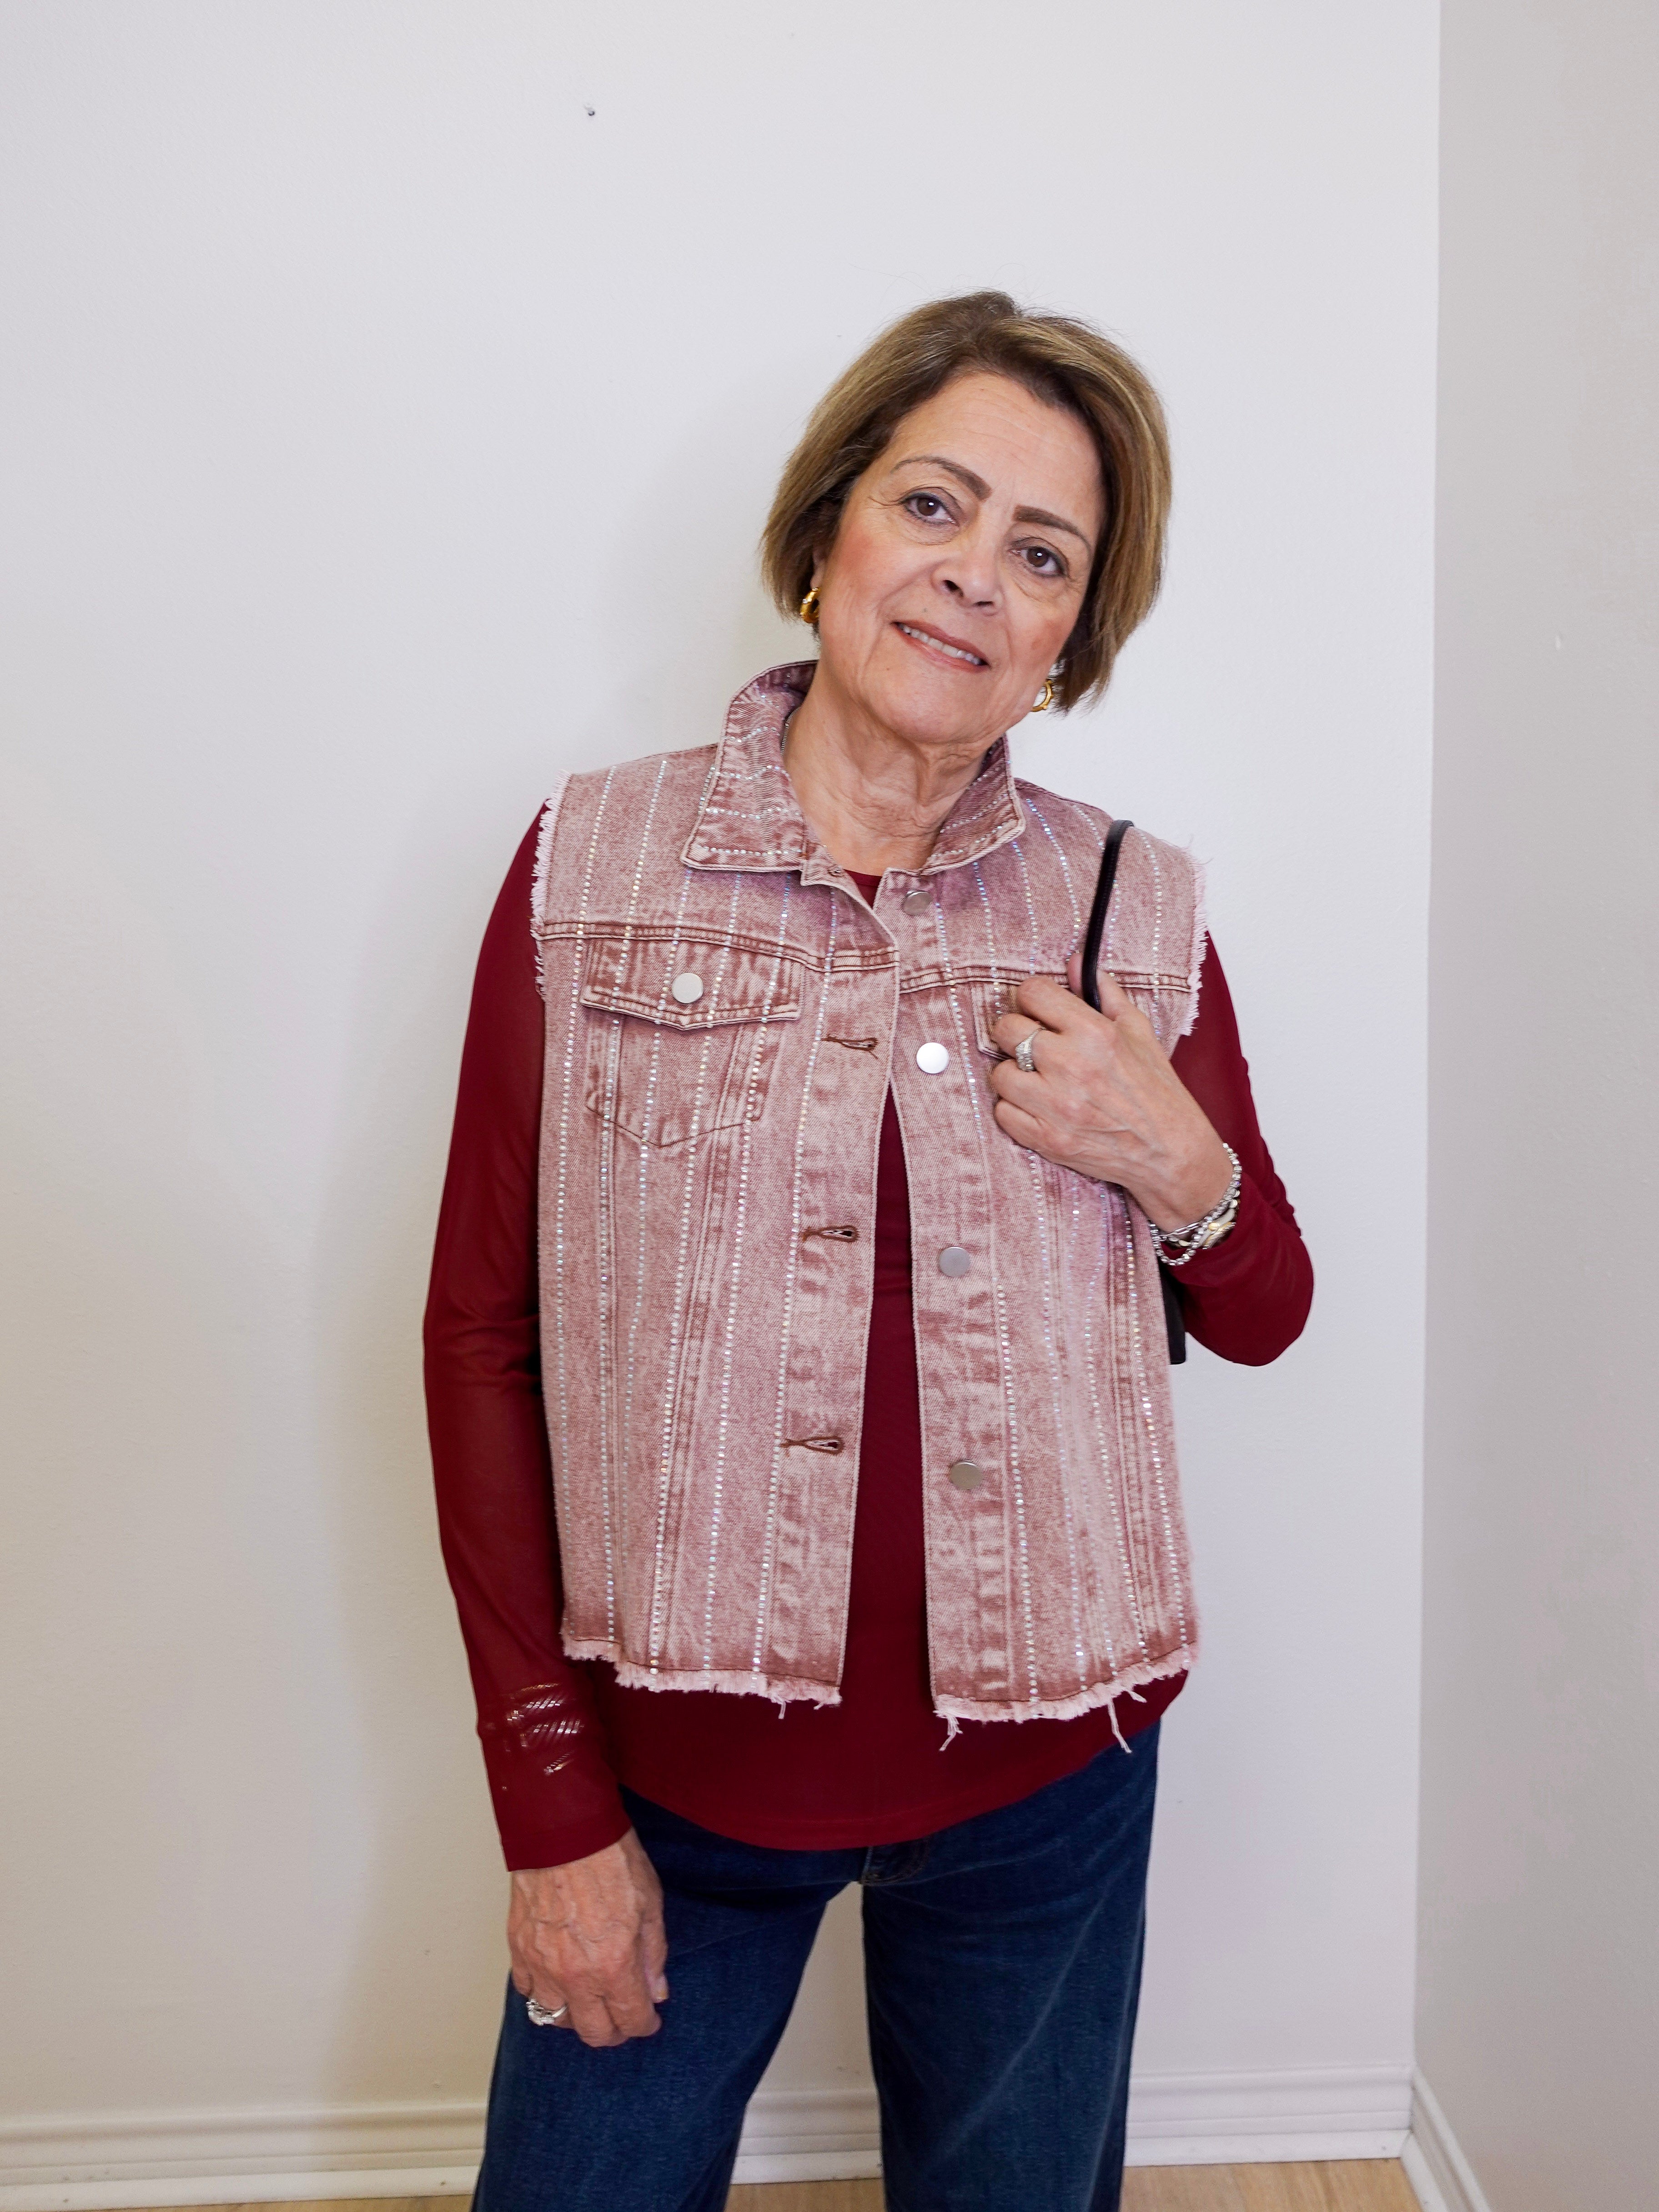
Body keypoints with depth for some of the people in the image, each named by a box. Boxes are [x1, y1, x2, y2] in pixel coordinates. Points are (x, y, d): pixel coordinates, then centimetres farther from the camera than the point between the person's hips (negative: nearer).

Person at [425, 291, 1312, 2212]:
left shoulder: (1137, 911, -2)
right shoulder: (588, 868, -7)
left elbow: (1265, 1319, 8)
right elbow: (481, 1333, -5)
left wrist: (1180, 1165, -15)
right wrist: (550, 1806, -6)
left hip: (1043, 1773, 2)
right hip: (675, 1761, -1)